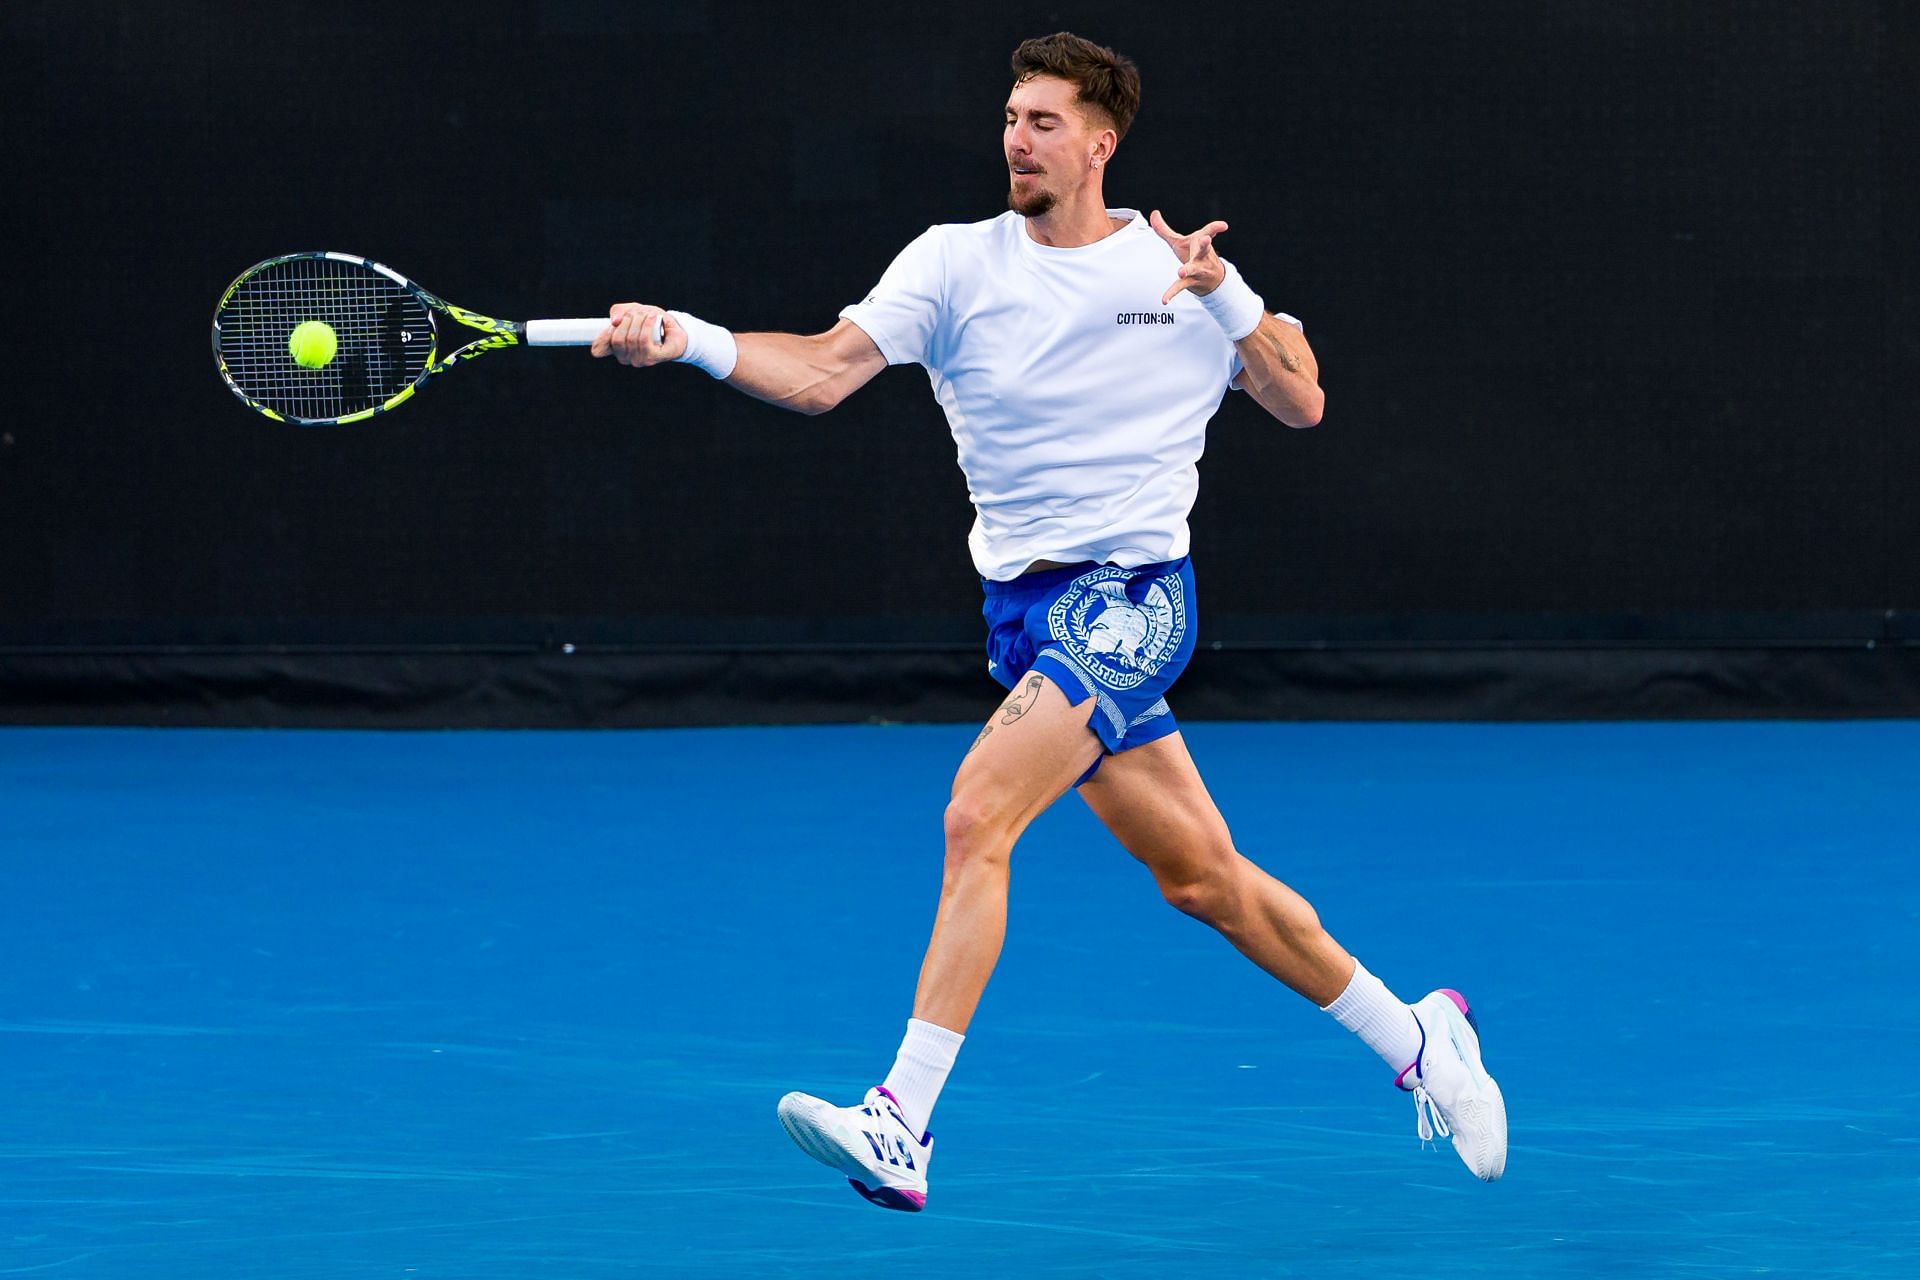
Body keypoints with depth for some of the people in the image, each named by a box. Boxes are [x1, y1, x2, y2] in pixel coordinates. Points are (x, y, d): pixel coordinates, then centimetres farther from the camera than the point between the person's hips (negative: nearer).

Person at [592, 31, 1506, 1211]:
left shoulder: (1183, 267, 2)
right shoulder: (957, 263, 3)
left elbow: (1302, 405, 6)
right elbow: (823, 372, -9)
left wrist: (1225, 303, -10)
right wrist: (685, 338, -26)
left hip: (1131, 595, -4)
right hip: (1025, 610, 4)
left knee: (978, 817, -23)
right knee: (1202, 880, 11)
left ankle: (903, 1130, -27)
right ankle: (1418, 1040, 31)